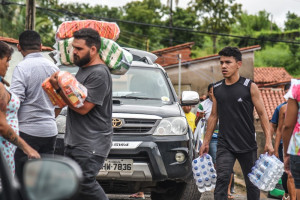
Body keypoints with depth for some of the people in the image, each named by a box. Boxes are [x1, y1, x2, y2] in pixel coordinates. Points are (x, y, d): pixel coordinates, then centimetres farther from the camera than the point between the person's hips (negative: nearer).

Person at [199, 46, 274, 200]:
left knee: (252, 183, 9)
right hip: (225, 145, 2)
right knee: (222, 179, -13)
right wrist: (206, 142, 13)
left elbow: (262, 114, -4)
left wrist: (268, 141, -11)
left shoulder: (250, 87, -4)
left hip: (248, 146, -2)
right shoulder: (217, 89, 6)